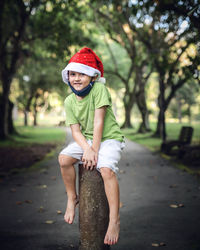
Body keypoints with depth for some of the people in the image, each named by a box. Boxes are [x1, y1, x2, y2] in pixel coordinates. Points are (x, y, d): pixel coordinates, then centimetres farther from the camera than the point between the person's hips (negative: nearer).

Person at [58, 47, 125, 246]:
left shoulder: (99, 89, -17)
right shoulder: (69, 101, -1)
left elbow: (98, 122, -20)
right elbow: (75, 130, -7)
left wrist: (94, 150, -21)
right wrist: (86, 148, -26)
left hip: (110, 138, -5)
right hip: (86, 139, 5)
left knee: (106, 169, -29)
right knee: (64, 158, -18)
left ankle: (114, 220, -21)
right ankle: (72, 198, 5)